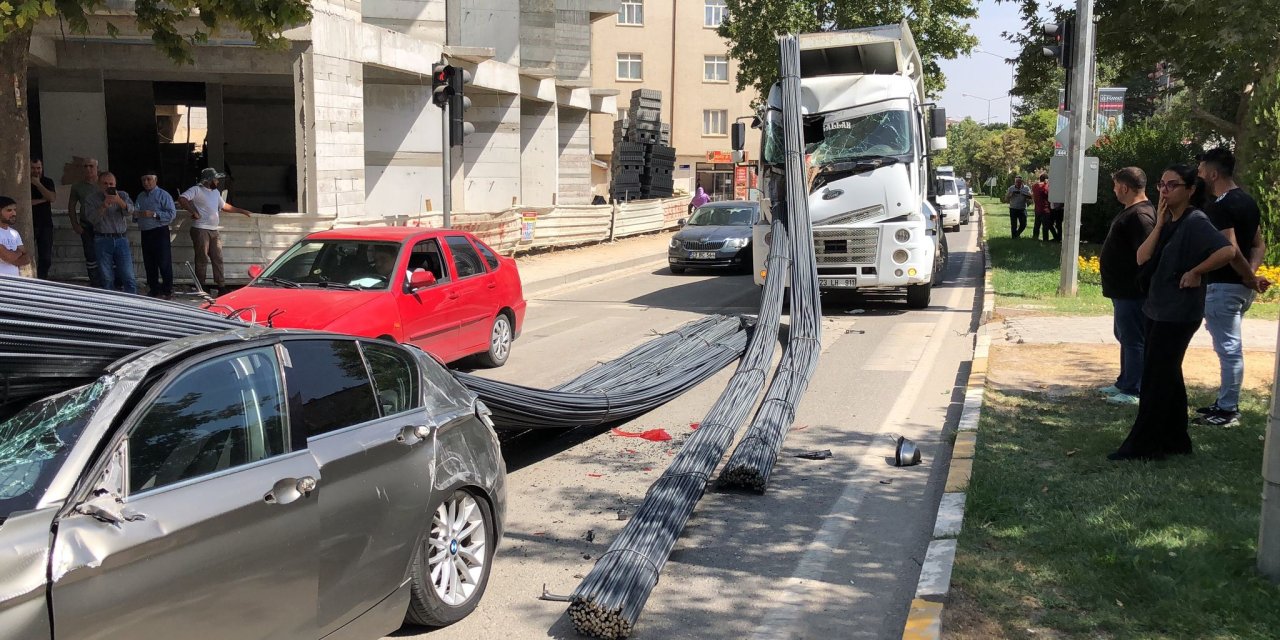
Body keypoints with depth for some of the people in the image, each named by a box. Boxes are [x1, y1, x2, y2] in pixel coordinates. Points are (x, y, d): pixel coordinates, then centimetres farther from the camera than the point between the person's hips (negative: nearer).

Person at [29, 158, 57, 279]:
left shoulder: (47, 182, 9)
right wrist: (42, 199, -9)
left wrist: (38, 184, -12)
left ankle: (42, 281, 8)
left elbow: (52, 198, -8)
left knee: (46, 258, 1)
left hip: (45, 224, 2)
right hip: (29, 224, -2)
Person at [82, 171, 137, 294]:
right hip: (103, 240, 0)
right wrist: (104, 206, -19)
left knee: (128, 277, -5)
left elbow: (130, 212, -9)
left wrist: (120, 202, -28)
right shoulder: (91, 199, 8)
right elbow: (92, 219, -6)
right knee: (107, 279, 1)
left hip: (121, 239, 0)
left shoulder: (122, 195, 10)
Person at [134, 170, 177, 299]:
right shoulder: (140, 196, 17)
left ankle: (167, 292, -2)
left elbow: (172, 213, -13)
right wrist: (136, 214, -6)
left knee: (164, 264, -6)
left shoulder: (163, 195, -4)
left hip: (160, 232, -7)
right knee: (149, 264, 10)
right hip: (145, 234, 7)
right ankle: (154, 291, 18)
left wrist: (154, 214, -20)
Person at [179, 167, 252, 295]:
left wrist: (241, 211, 34)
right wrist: (194, 212, -20)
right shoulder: (197, 190, -7)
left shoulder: (216, 192, 19)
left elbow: (224, 205, 32)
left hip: (214, 231, 8)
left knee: (218, 258, 7)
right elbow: (182, 199, -21)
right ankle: (201, 287, 2)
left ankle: (220, 285, 12)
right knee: (202, 259, -4)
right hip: (201, 230, -8)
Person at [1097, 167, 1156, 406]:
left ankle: (1133, 392, 0)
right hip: (1123, 290, 11)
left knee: (1133, 341, -5)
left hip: (1132, 292, -11)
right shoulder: (1131, 212, 15)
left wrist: (1138, 285, -24)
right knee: (1125, 338, 18)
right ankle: (1124, 383, 29)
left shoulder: (1140, 215, -20)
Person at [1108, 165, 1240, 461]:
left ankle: (1141, 446, 4)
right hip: (1159, 310, 9)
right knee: (1167, 376, 15)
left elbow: (1227, 250, -30)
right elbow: (1142, 259, 0)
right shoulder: (1168, 223, 10)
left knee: (1155, 379, -3)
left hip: (1178, 313, -9)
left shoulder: (1195, 222, -16)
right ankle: (1174, 439, 26)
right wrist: (1159, 224, -7)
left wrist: (1195, 272, -20)